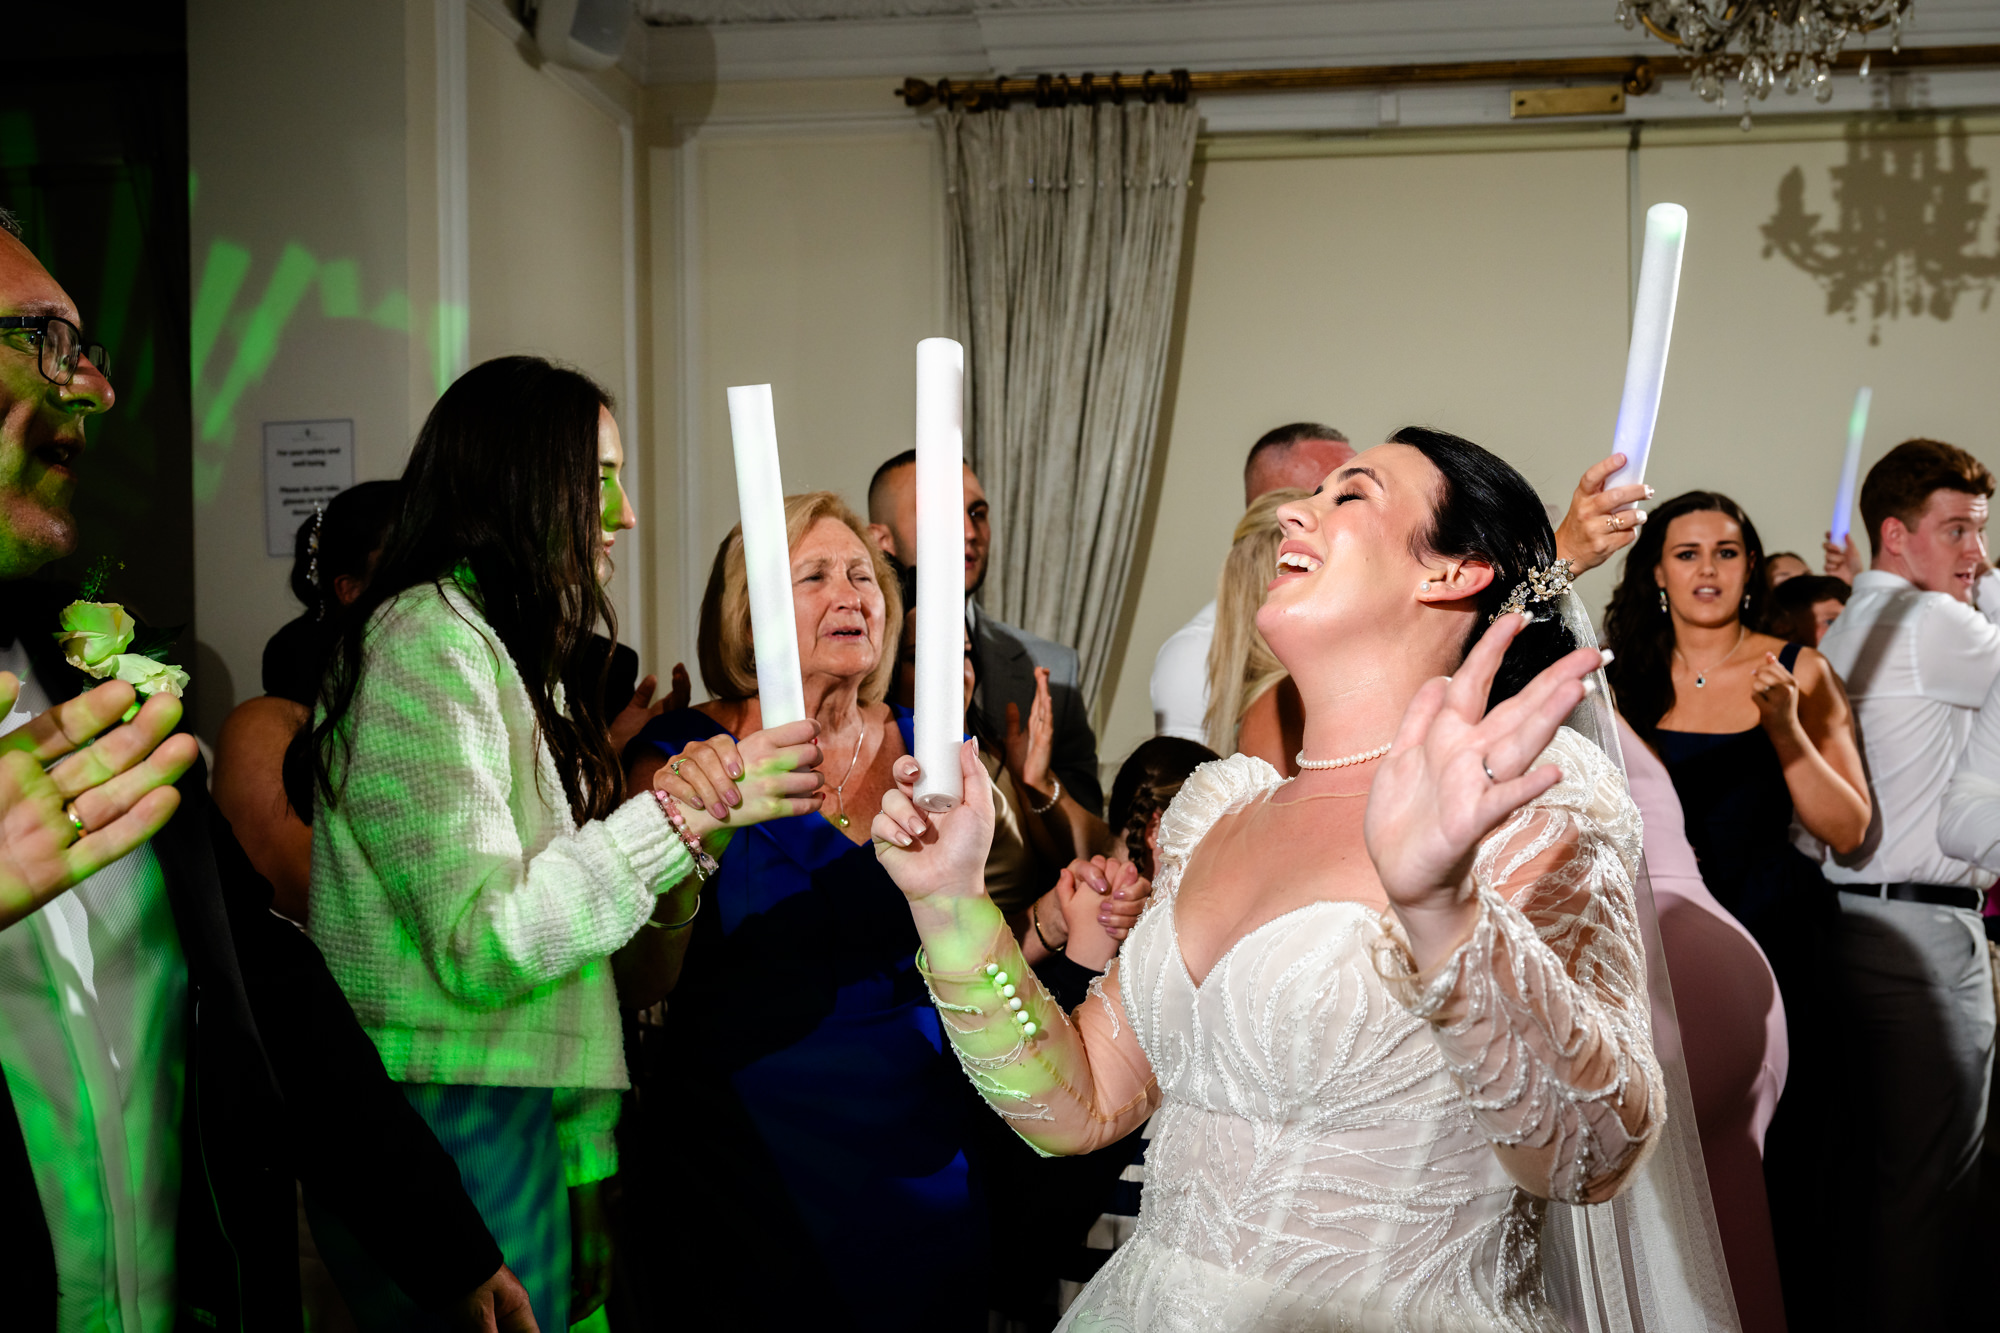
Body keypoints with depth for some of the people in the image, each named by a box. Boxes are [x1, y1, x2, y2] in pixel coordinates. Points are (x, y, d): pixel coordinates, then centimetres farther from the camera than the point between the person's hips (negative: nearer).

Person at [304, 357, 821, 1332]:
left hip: (521, 1125, 9)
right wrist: (686, 808, -18)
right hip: (452, 1129, -9)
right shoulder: (426, 637, -12)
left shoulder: (499, 650, 18)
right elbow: (482, 946, -20)